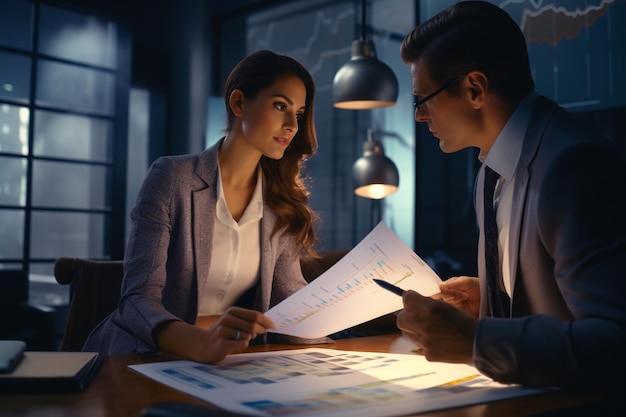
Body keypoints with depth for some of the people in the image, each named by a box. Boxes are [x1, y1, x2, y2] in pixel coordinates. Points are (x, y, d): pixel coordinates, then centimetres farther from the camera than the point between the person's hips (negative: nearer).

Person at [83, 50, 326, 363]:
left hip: (223, 365, 4)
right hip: (140, 360, -4)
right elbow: (137, 299, -18)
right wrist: (200, 343, -38)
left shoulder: (282, 203, 4)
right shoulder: (171, 178, -10)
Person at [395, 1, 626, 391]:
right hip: (523, 393, 7)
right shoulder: (493, 176, 6)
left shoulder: (575, 165, -21)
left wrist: (475, 341, -26)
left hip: (592, 400, -7)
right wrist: (487, 298, 3)